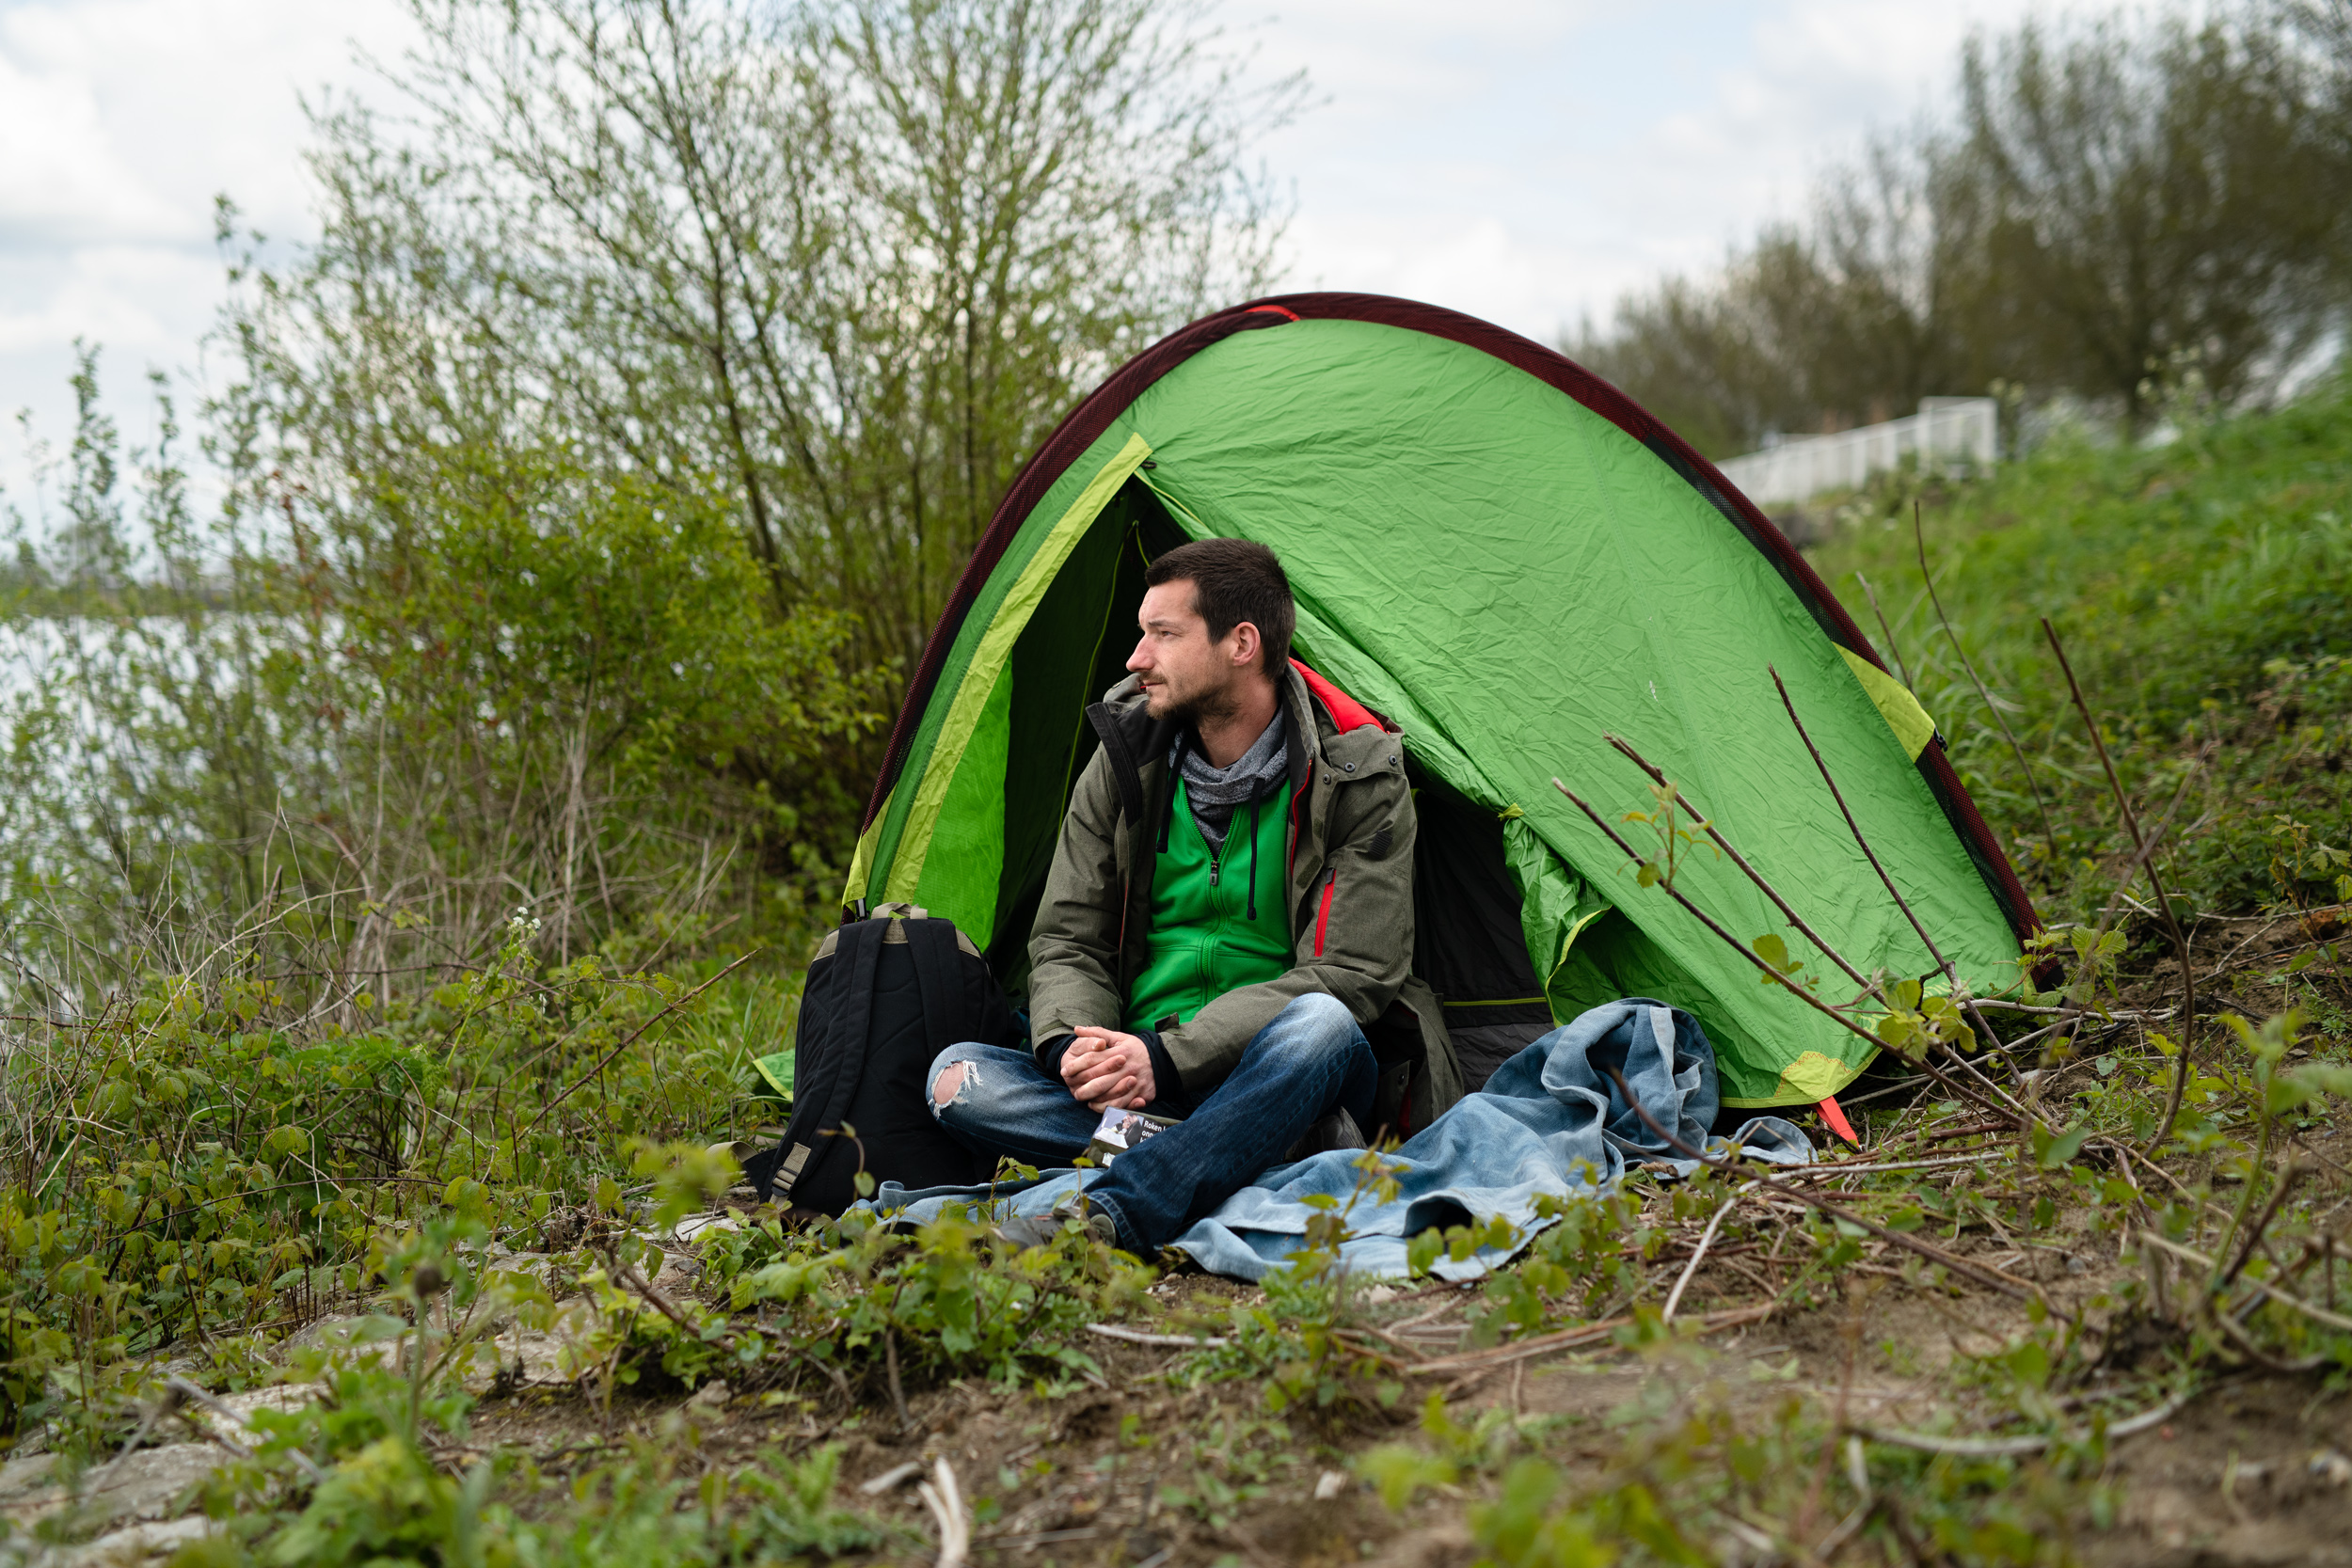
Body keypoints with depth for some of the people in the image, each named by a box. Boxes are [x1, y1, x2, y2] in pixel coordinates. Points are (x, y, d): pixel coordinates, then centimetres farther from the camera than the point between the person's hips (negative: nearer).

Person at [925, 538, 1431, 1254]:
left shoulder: (1356, 778, -8)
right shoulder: (1125, 761, 3)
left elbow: (1348, 976, -13)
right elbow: (1066, 939, 6)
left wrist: (1169, 1058, -23)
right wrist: (1073, 1041, -19)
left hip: (1271, 1078, -4)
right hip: (1135, 1079, 4)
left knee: (1322, 1027, -37)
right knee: (957, 1077, -21)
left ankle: (1107, 1220, -46)